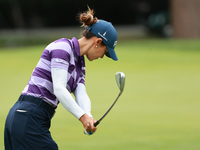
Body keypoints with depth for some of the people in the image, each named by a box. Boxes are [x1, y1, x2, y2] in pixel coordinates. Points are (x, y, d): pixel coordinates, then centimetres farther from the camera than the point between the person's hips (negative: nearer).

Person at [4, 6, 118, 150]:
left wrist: (88, 116, -18)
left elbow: (81, 94, 3)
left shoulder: (79, 62, 18)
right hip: (29, 119, -9)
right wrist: (82, 116, -30)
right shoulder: (62, 47, -11)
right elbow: (59, 89, -21)